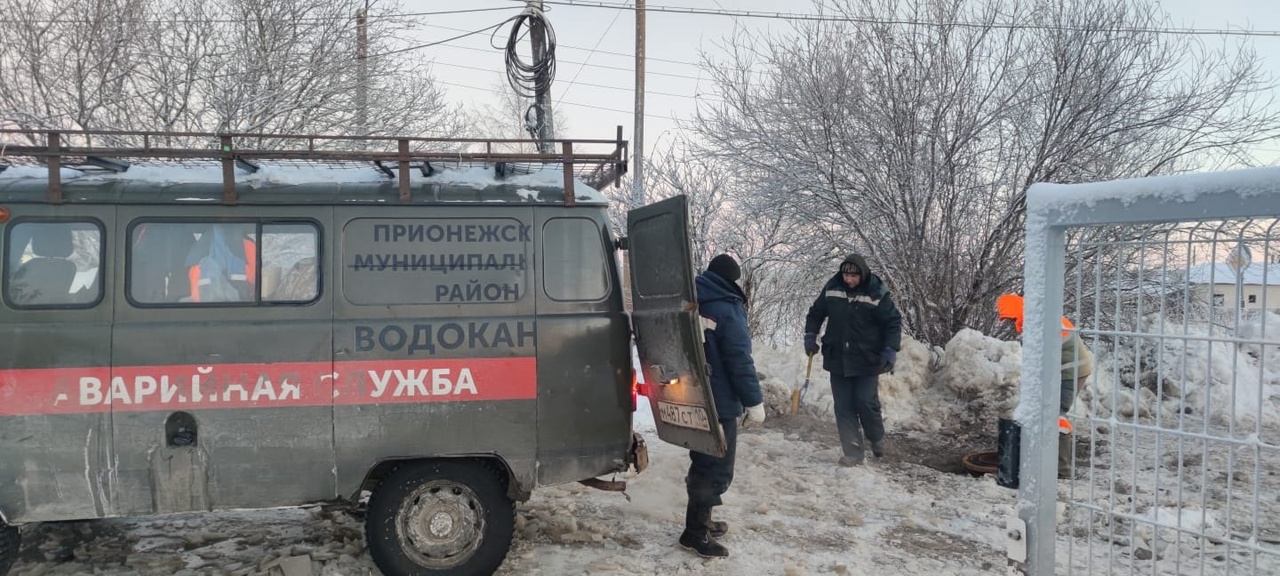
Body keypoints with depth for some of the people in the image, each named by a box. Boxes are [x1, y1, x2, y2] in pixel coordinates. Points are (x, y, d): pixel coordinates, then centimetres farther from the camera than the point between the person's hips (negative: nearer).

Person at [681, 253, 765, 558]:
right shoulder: (728, 309, -16)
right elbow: (739, 360, -19)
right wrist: (754, 401, -15)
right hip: (719, 402, -9)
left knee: (704, 462, 20)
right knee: (717, 467, -1)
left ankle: (701, 522, 30)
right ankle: (695, 532, 2)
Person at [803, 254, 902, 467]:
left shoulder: (876, 294, -12)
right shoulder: (832, 288, -2)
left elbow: (893, 321, -7)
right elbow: (815, 313, 12)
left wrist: (890, 349, -17)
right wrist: (810, 336, 2)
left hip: (867, 361, -3)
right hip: (838, 359, 3)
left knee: (866, 402, -6)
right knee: (844, 408, 3)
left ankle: (877, 438, 24)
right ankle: (853, 453, 10)